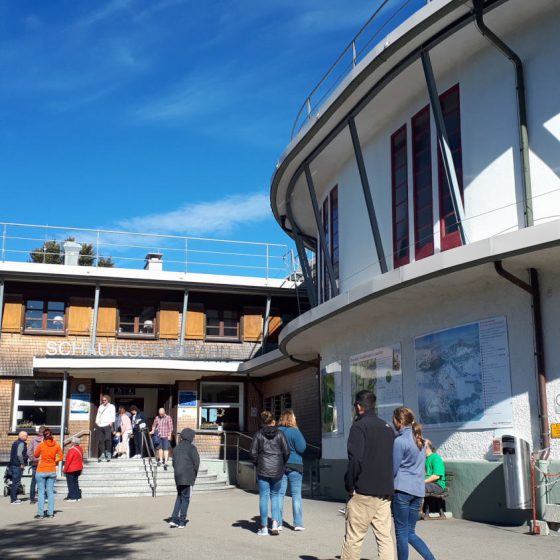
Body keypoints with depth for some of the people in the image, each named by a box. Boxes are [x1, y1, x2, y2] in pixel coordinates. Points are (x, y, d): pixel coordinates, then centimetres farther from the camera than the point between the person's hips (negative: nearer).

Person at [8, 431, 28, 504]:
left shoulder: (15, 443, 16)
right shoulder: (21, 443, -14)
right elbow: (19, 454, -24)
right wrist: (22, 463, -15)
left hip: (12, 464, 10)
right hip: (18, 466, -10)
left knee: (14, 482, 16)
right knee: (16, 482, -6)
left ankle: (13, 498, 22)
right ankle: (13, 499, -4)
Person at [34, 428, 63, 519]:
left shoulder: (41, 445, -11)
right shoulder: (56, 445, -4)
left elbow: (36, 455, 5)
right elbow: (61, 456, 3)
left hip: (41, 471, -3)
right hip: (52, 471, 3)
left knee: (41, 492, 2)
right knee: (50, 492, 9)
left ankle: (40, 513, 1)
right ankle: (50, 513, 10)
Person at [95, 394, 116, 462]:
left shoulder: (111, 406, 11)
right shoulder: (100, 407, 25)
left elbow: (113, 415, 3)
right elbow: (98, 415, 21)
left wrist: (111, 422, -10)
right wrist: (97, 422, 7)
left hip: (107, 425, -4)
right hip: (100, 426, 4)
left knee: (107, 439, -13)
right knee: (100, 440, -3)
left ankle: (108, 453, -8)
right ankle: (102, 454, 1)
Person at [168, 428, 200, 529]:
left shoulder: (177, 448, 12)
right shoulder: (191, 448, -7)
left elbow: (174, 462, 12)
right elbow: (196, 462, -10)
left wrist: (177, 472, 13)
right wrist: (194, 475, 2)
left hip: (177, 476, 6)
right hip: (187, 477, -6)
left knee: (179, 497, 18)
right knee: (185, 498, 2)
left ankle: (174, 519, 9)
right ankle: (181, 522, 3)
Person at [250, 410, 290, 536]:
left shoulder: (258, 434, 0)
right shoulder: (279, 434, 2)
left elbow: (253, 452, -4)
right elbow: (286, 451, 0)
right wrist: (283, 464, 14)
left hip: (263, 470, -1)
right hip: (277, 470, 1)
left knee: (264, 496, 3)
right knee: (275, 495, 15)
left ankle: (264, 527, 5)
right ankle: (275, 523, 2)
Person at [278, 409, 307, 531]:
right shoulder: (294, 431, -12)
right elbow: (301, 448, -13)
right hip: (295, 465, -3)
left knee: (280, 494, 6)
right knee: (296, 494, 4)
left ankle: (278, 523, 6)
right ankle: (298, 523, 5)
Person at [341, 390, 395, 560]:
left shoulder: (359, 426, -8)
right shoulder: (388, 428, 14)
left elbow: (355, 459, -18)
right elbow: (393, 459, 18)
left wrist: (349, 486, -9)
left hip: (363, 493, -6)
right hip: (385, 493, 6)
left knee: (353, 538, 1)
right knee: (385, 537, 7)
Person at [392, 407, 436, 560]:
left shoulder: (400, 440, -11)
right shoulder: (419, 439, 12)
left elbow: (394, 469, -8)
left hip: (403, 490, -7)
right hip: (418, 490, 7)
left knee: (401, 533, 4)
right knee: (410, 533, 13)